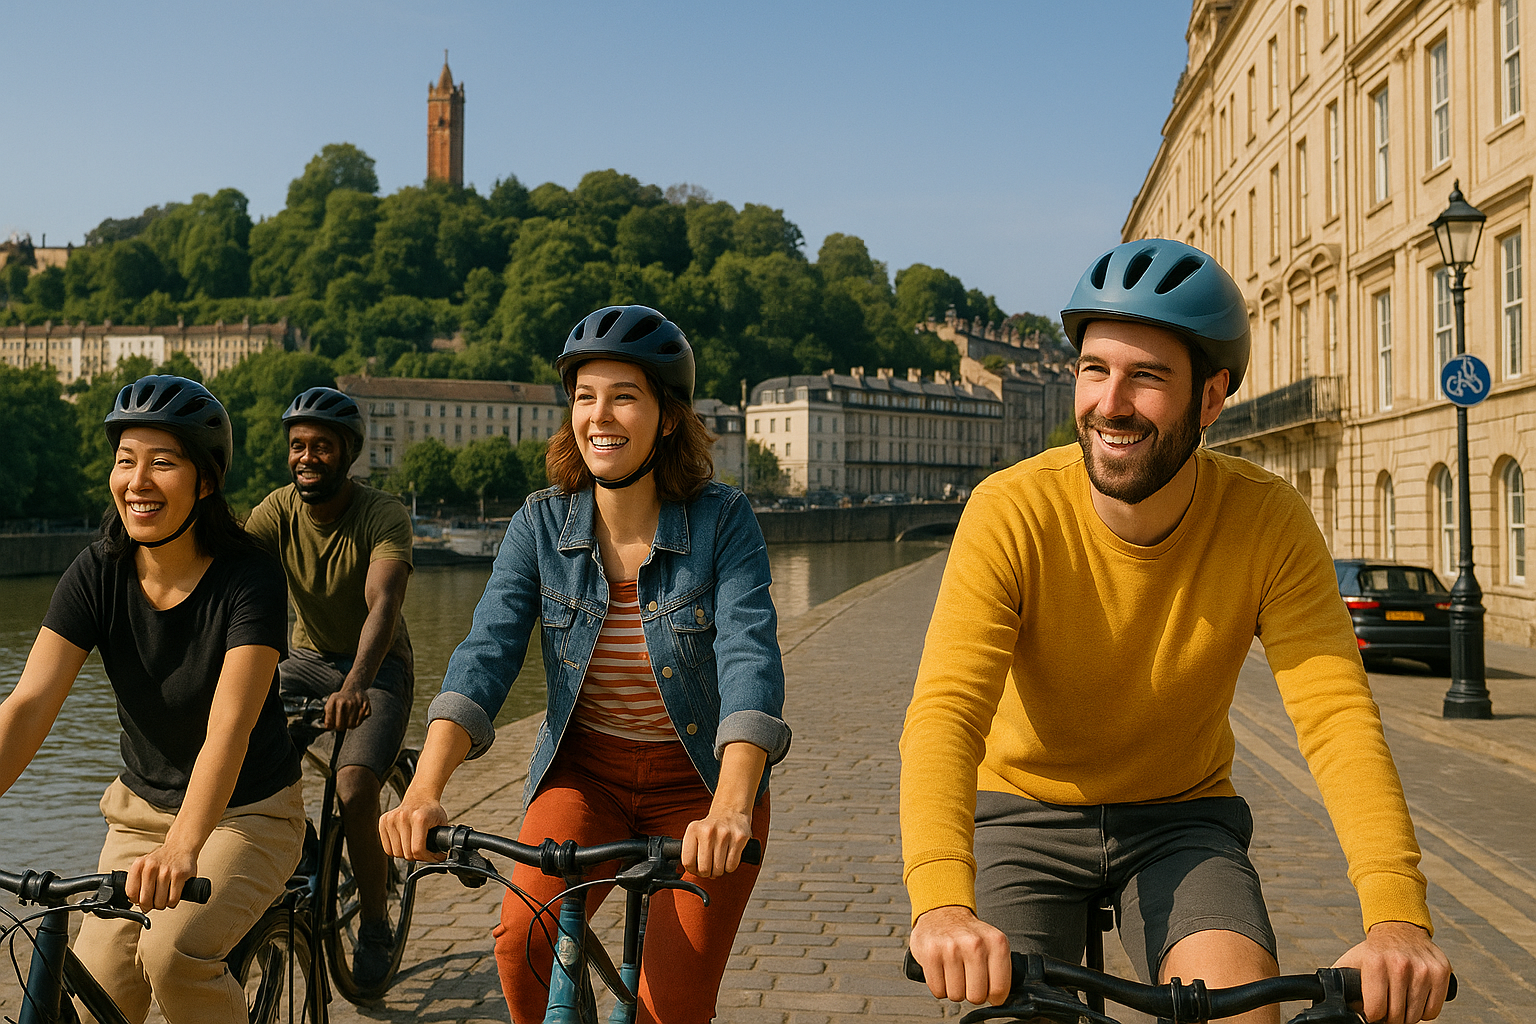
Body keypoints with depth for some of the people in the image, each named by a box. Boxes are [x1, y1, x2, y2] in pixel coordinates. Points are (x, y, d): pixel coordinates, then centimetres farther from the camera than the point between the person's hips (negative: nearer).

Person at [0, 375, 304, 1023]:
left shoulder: (248, 580, -22)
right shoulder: (96, 574, -10)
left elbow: (228, 726, -32)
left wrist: (182, 849, -48)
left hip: (247, 812, -4)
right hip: (140, 811, 4)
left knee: (171, 951, -27)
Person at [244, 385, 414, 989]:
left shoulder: (384, 515, -22)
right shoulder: (277, 510, -11)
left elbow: (383, 603, -38)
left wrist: (356, 684, -55)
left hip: (377, 667, -4)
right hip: (306, 657, 4)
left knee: (355, 792, -23)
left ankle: (375, 928, 0)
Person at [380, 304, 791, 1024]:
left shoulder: (723, 520, -14)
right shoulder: (541, 524, -7)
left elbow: (749, 658, -26)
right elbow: (485, 653, -16)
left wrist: (731, 810, -42)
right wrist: (423, 792, -32)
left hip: (701, 777, -1)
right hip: (584, 771, 2)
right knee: (523, 940, -22)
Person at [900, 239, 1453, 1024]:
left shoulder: (1269, 523, -16)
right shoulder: (1011, 513, -22)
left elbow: (1337, 716, -23)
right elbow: (945, 712, -32)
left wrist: (1397, 918, -39)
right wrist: (943, 905, -48)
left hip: (1179, 821, 1)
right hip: (1025, 812, 0)